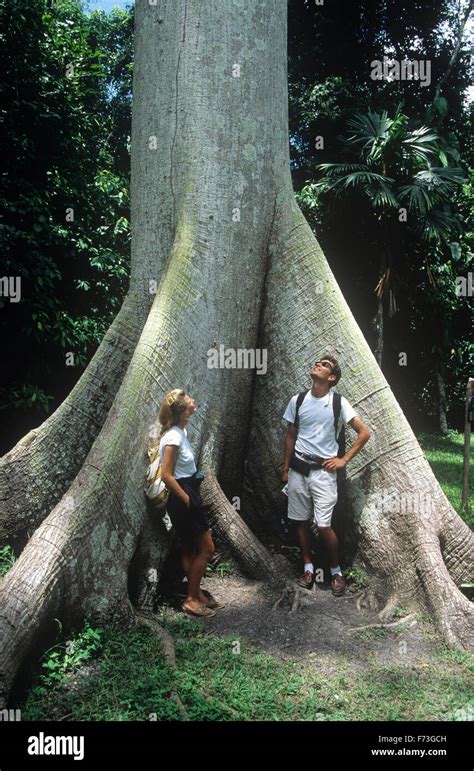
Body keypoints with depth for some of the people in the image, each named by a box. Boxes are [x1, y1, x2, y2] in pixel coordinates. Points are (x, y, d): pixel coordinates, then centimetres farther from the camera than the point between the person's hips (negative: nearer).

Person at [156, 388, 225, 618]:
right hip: (182, 499, -9)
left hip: (189, 495, 9)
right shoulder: (173, 438, -23)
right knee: (207, 548, -1)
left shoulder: (180, 432, 5)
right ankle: (192, 599, 10)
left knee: (189, 549, 17)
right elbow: (166, 475, -24)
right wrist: (186, 499, -16)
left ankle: (197, 594, 30)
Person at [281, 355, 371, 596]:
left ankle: (336, 571, 15)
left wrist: (343, 460, -7)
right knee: (301, 521, 9)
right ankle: (308, 568, 26)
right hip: (298, 469, 3)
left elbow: (364, 433, -5)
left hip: (323, 471, -3)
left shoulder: (338, 402, -7)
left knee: (324, 525, -6)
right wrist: (286, 468, 11)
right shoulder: (297, 400, 2)